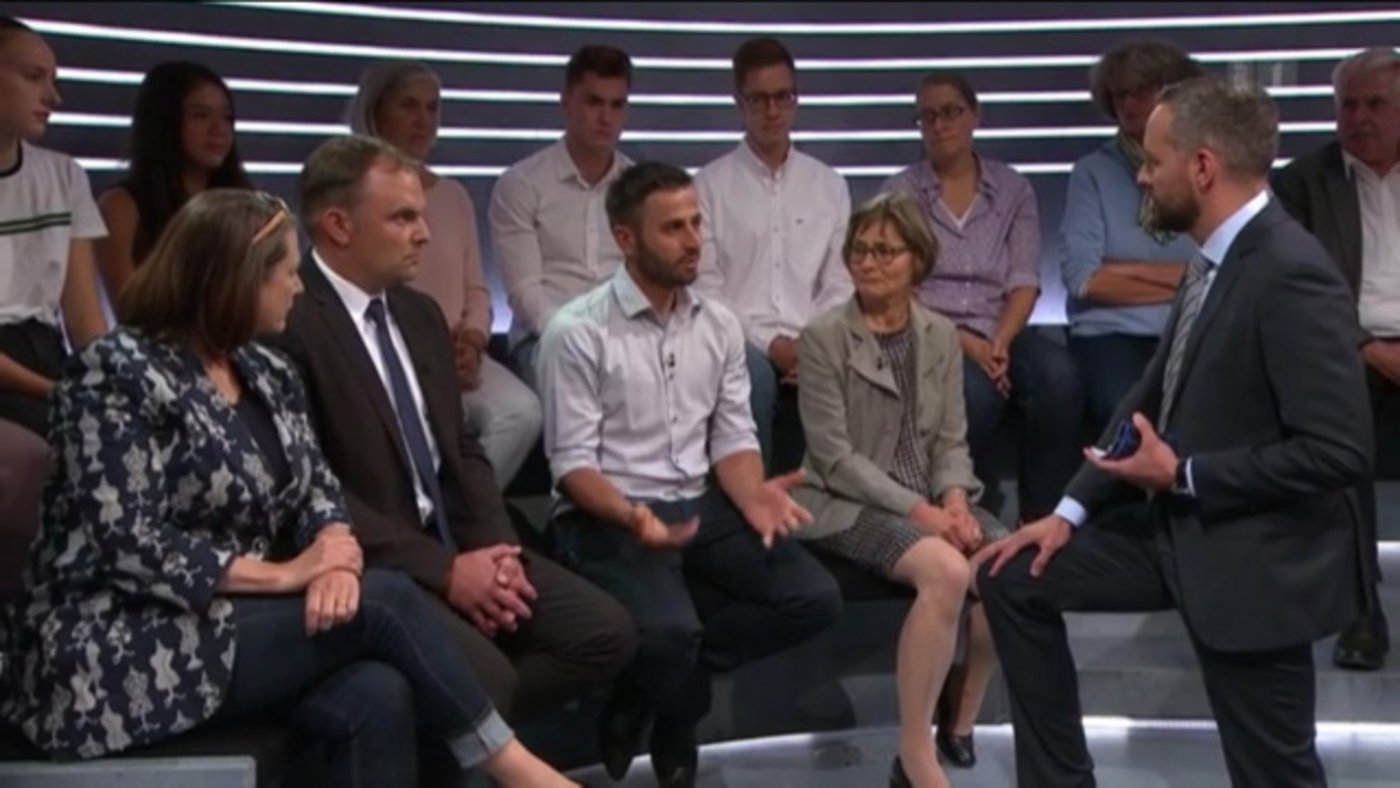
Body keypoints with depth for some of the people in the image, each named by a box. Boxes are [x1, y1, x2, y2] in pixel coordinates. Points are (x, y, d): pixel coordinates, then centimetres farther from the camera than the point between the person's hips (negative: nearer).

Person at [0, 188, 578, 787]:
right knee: (384, 600, -19)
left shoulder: (268, 374, 11)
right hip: (122, 655, -7)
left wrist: (336, 552, -17)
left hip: (233, 622, 7)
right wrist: (285, 573, -17)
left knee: (377, 696, -24)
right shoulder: (117, 374, -12)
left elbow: (317, 491, 7)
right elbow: (126, 543, -20)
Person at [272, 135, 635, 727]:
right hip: (367, 567, -8)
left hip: (457, 548, 8)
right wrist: (444, 570, -18)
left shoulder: (420, 313, 14)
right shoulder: (287, 323, -14)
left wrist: (496, 549, -2)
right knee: (484, 675, -29)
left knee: (604, 633, -5)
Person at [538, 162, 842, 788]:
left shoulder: (719, 325, 7)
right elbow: (572, 462, -12)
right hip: (609, 516, -6)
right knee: (669, 630, -33)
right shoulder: (577, 332, -11)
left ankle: (659, 681, 4)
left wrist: (752, 495, -14)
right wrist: (633, 516, -31)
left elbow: (733, 437, 8)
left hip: (701, 505, 6)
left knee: (814, 597, -12)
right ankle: (676, 718, 6)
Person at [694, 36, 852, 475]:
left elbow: (841, 285, 11)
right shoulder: (710, 184, 6)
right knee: (755, 376, -36)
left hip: (814, 348, 2)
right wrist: (770, 343, -13)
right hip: (742, 342, -2)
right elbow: (705, 288, -2)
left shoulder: (830, 185, 16)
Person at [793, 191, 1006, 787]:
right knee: (946, 572, -33)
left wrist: (955, 501, -13)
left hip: (932, 502, 5)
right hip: (851, 505, -5)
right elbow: (834, 456, -12)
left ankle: (962, 714, 4)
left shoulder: (941, 335, 9)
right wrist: (917, 509, -19)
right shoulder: (823, 338, -7)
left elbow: (951, 441, 8)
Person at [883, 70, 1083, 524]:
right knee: (975, 391, -35)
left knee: (1059, 377, -30)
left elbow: (1024, 283, 5)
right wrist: (965, 343, -15)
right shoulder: (900, 193, 7)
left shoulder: (1012, 190, 13)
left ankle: (1042, 518, -20)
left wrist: (999, 343, -14)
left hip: (1000, 332, 2)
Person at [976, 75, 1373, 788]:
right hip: (1180, 527, 9)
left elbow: (1341, 451, -26)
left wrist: (1182, 474, -19)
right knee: (1014, 578, 12)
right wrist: (1071, 510, 5)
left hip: (1252, 557, -9)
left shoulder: (1292, 275, -23)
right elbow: (1154, 395, 12)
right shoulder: (1215, 258, 5)